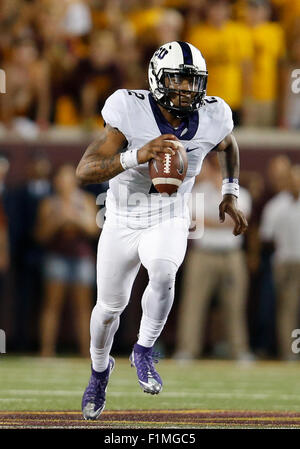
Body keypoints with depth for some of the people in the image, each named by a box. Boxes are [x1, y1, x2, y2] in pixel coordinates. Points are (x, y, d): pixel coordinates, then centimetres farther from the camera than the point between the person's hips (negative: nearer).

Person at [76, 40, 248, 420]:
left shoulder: (211, 118, -15)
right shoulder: (131, 112, -26)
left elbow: (227, 145, 13)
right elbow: (85, 171, -33)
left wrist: (230, 195, 8)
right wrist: (137, 156, -46)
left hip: (168, 220, 1)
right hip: (122, 221, -1)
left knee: (163, 274, -31)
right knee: (110, 306, 14)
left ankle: (144, 351, -6)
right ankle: (100, 368, 45)